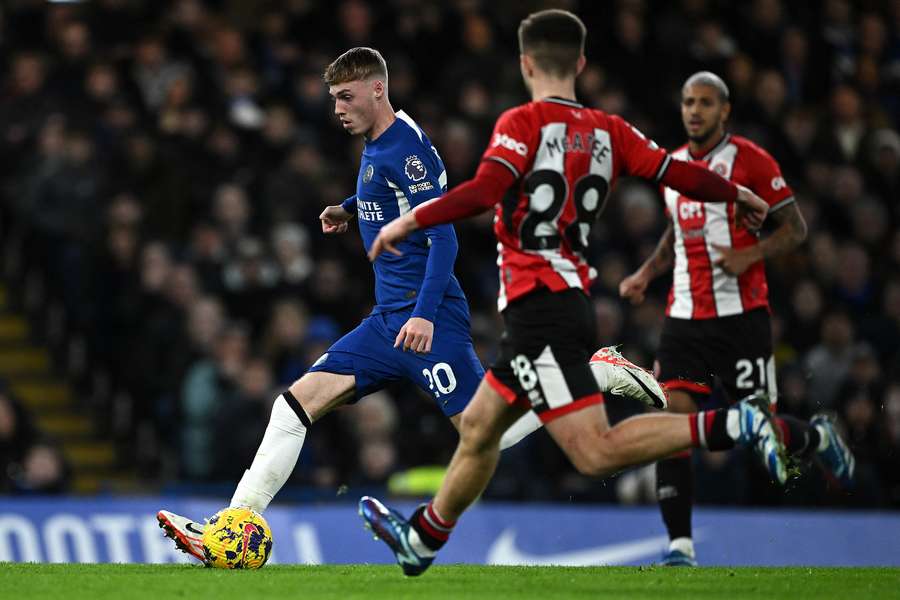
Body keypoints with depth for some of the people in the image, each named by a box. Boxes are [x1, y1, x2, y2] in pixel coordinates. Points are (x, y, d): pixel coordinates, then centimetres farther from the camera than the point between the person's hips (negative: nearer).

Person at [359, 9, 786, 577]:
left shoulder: (523, 123, -8)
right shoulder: (608, 131, 9)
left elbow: (484, 192, -22)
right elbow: (679, 173, 6)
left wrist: (409, 221, -14)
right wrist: (739, 195, 24)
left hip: (539, 308, -9)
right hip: (575, 301, 9)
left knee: (596, 451, -15)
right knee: (478, 427, 23)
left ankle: (732, 425, -26)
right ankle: (420, 539, 37)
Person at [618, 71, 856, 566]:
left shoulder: (750, 161, -5)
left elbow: (795, 228, -3)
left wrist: (751, 253, -19)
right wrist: (646, 273, 13)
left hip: (741, 315, -4)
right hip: (684, 317, 4)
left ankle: (818, 437, 36)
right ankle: (680, 544, -10)